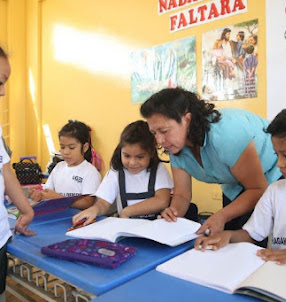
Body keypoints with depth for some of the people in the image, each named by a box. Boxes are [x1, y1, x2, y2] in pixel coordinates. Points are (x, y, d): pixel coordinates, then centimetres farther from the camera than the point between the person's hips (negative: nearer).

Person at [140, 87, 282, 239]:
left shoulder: (225, 135, -35)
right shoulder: (177, 147, -14)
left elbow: (258, 189, -26)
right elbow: (182, 195, -6)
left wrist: (221, 216, -36)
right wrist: (173, 212, -28)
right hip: (235, 190, 6)